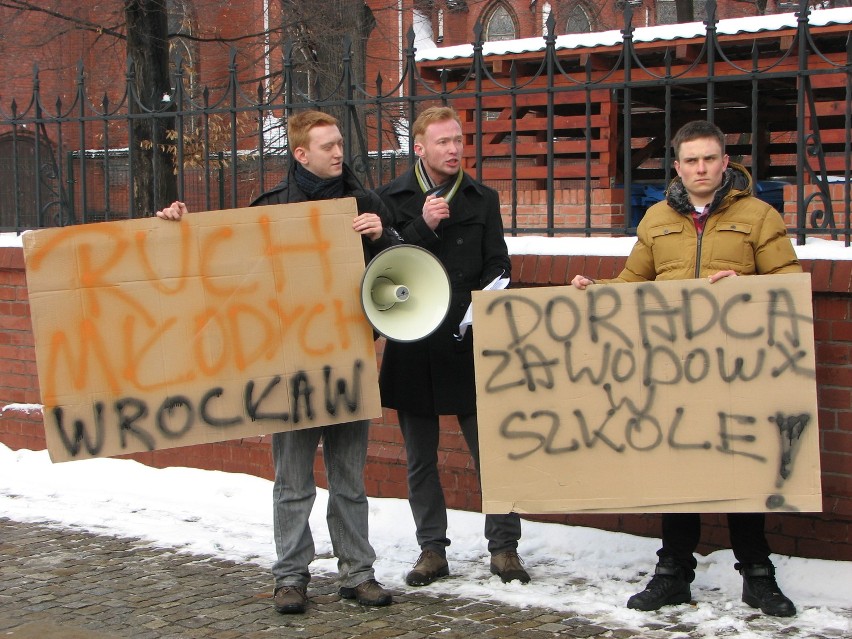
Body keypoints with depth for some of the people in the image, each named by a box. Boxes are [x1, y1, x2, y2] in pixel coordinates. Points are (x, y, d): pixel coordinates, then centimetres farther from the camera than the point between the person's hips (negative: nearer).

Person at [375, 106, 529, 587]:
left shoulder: (483, 199, 9)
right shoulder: (391, 199, 4)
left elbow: (498, 264, 6)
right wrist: (422, 227, -16)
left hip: (470, 343, 0)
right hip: (412, 344, 0)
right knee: (421, 458, 9)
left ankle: (504, 546, 11)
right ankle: (432, 550, 20)